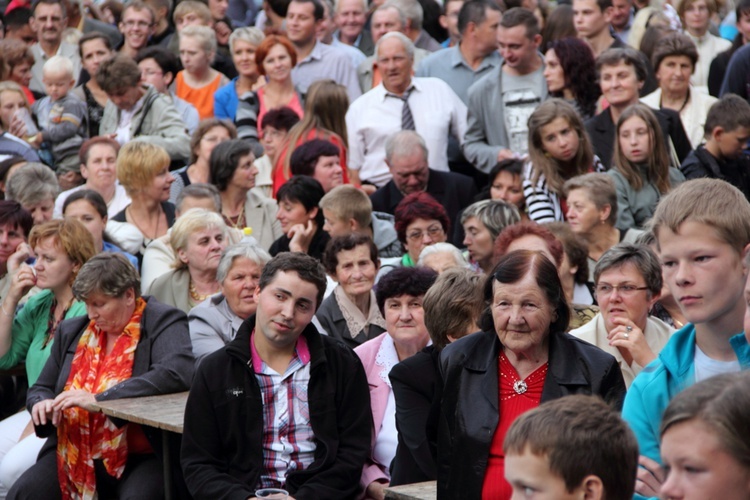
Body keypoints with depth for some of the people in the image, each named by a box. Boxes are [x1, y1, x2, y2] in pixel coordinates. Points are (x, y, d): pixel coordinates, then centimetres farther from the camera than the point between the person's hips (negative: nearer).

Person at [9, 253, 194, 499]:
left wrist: (99, 400, -24)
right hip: (75, 455, 5)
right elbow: (40, 388, 25)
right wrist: (42, 404, -2)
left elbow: (178, 373, -22)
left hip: (142, 458, -5)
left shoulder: (164, 322, -3)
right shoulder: (72, 331, 15)